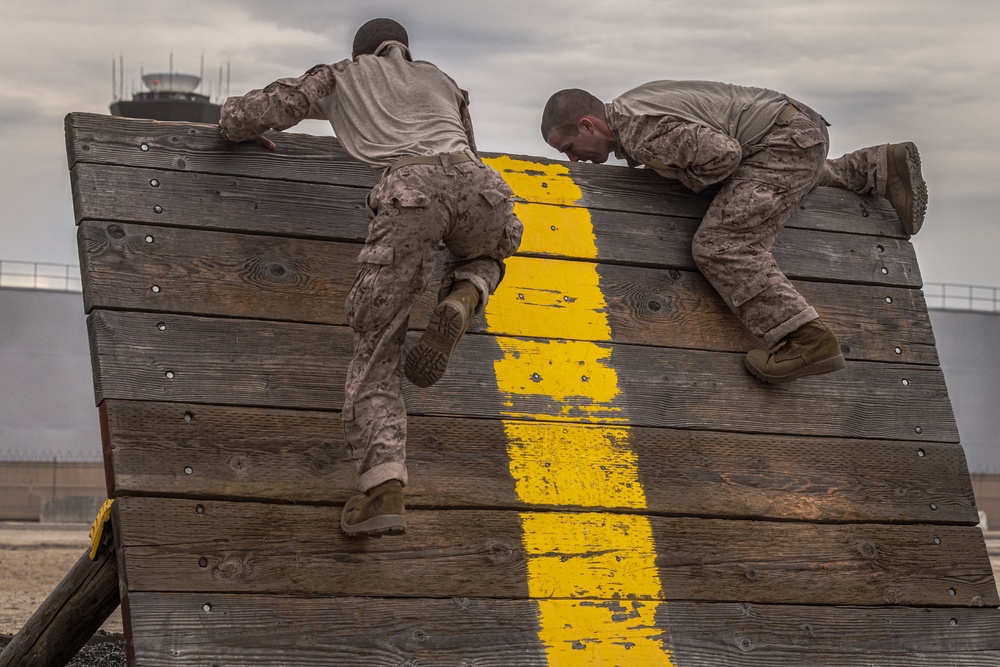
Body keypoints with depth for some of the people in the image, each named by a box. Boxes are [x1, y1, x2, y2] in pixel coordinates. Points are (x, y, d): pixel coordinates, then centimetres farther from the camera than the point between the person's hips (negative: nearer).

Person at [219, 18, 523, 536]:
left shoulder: (338, 78, 34)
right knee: (482, 260, 37)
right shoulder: (440, 81, 41)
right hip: (477, 182, 3)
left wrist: (249, 132, 54)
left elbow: (240, 116, 33)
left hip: (407, 190, -2)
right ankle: (459, 304, 1)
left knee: (375, 354, 1)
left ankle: (383, 487, -20)